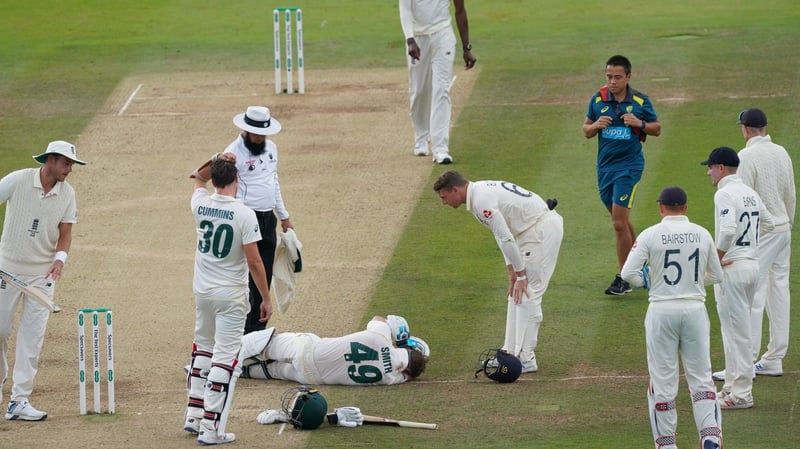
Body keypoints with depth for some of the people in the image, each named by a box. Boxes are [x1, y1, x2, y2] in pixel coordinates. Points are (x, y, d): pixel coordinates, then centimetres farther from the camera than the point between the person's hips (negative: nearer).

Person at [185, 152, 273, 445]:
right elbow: (254, 261, -16)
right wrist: (266, 299, -7)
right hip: (230, 297, -5)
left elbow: (198, 178, 22)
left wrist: (215, 161, 5)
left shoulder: (200, 204, -3)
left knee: (203, 348, 23)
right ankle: (210, 429, -6)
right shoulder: (244, 214, -17)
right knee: (225, 357, -3)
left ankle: (194, 415, 23)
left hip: (202, 290, 5)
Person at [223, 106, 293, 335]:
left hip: (268, 220, 8)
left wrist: (283, 215, 27)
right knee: (247, 279, -9)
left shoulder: (271, 148, 12)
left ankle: (258, 330, 19)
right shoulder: (234, 153, -13)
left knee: (264, 278, 11)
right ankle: (244, 332, -6)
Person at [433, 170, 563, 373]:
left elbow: (506, 239, -21)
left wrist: (520, 274, -14)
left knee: (526, 294, -10)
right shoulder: (480, 192, 12)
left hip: (542, 231, -10)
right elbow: (504, 235, 18)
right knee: (516, 294, 13)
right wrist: (512, 270, 14)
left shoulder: (482, 201, -21)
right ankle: (511, 352, 17)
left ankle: (526, 358, -9)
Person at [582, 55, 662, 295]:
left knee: (619, 223, -11)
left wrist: (639, 124, -14)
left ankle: (624, 278, -3)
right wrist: (596, 126, -11)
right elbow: (586, 130, 11)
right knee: (621, 221, 15)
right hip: (604, 166, 5)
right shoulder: (597, 100, 3)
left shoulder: (641, 101, -4)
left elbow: (657, 128, 5)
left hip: (629, 165, -5)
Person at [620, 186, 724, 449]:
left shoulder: (651, 235, -6)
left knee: (663, 379, 5)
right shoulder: (702, 234, 3)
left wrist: (646, 281, 9)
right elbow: (716, 276, 12)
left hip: (662, 311, -2)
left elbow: (628, 273, -11)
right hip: (695, 308, 2)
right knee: (700, 376, 9)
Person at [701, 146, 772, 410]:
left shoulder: (725, 194, -15)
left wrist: (717, 257, -16)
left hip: (732, 267, -9)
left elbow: (728, 229, -28)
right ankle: (733, 387, 23)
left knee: (736, 330, -5)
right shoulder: (750, 193, 12)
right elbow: (768, 223, 24)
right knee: (736, 328, 17)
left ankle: (741, 394, -3)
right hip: (753, 264, 9)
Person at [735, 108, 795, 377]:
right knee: (779, 290, 10)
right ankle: (774, 359, 15)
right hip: (782, 229, 8)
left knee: (753, 294, -7)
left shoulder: (747, 156, -14)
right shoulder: (782, 153, 9)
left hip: (759, 233, -8)